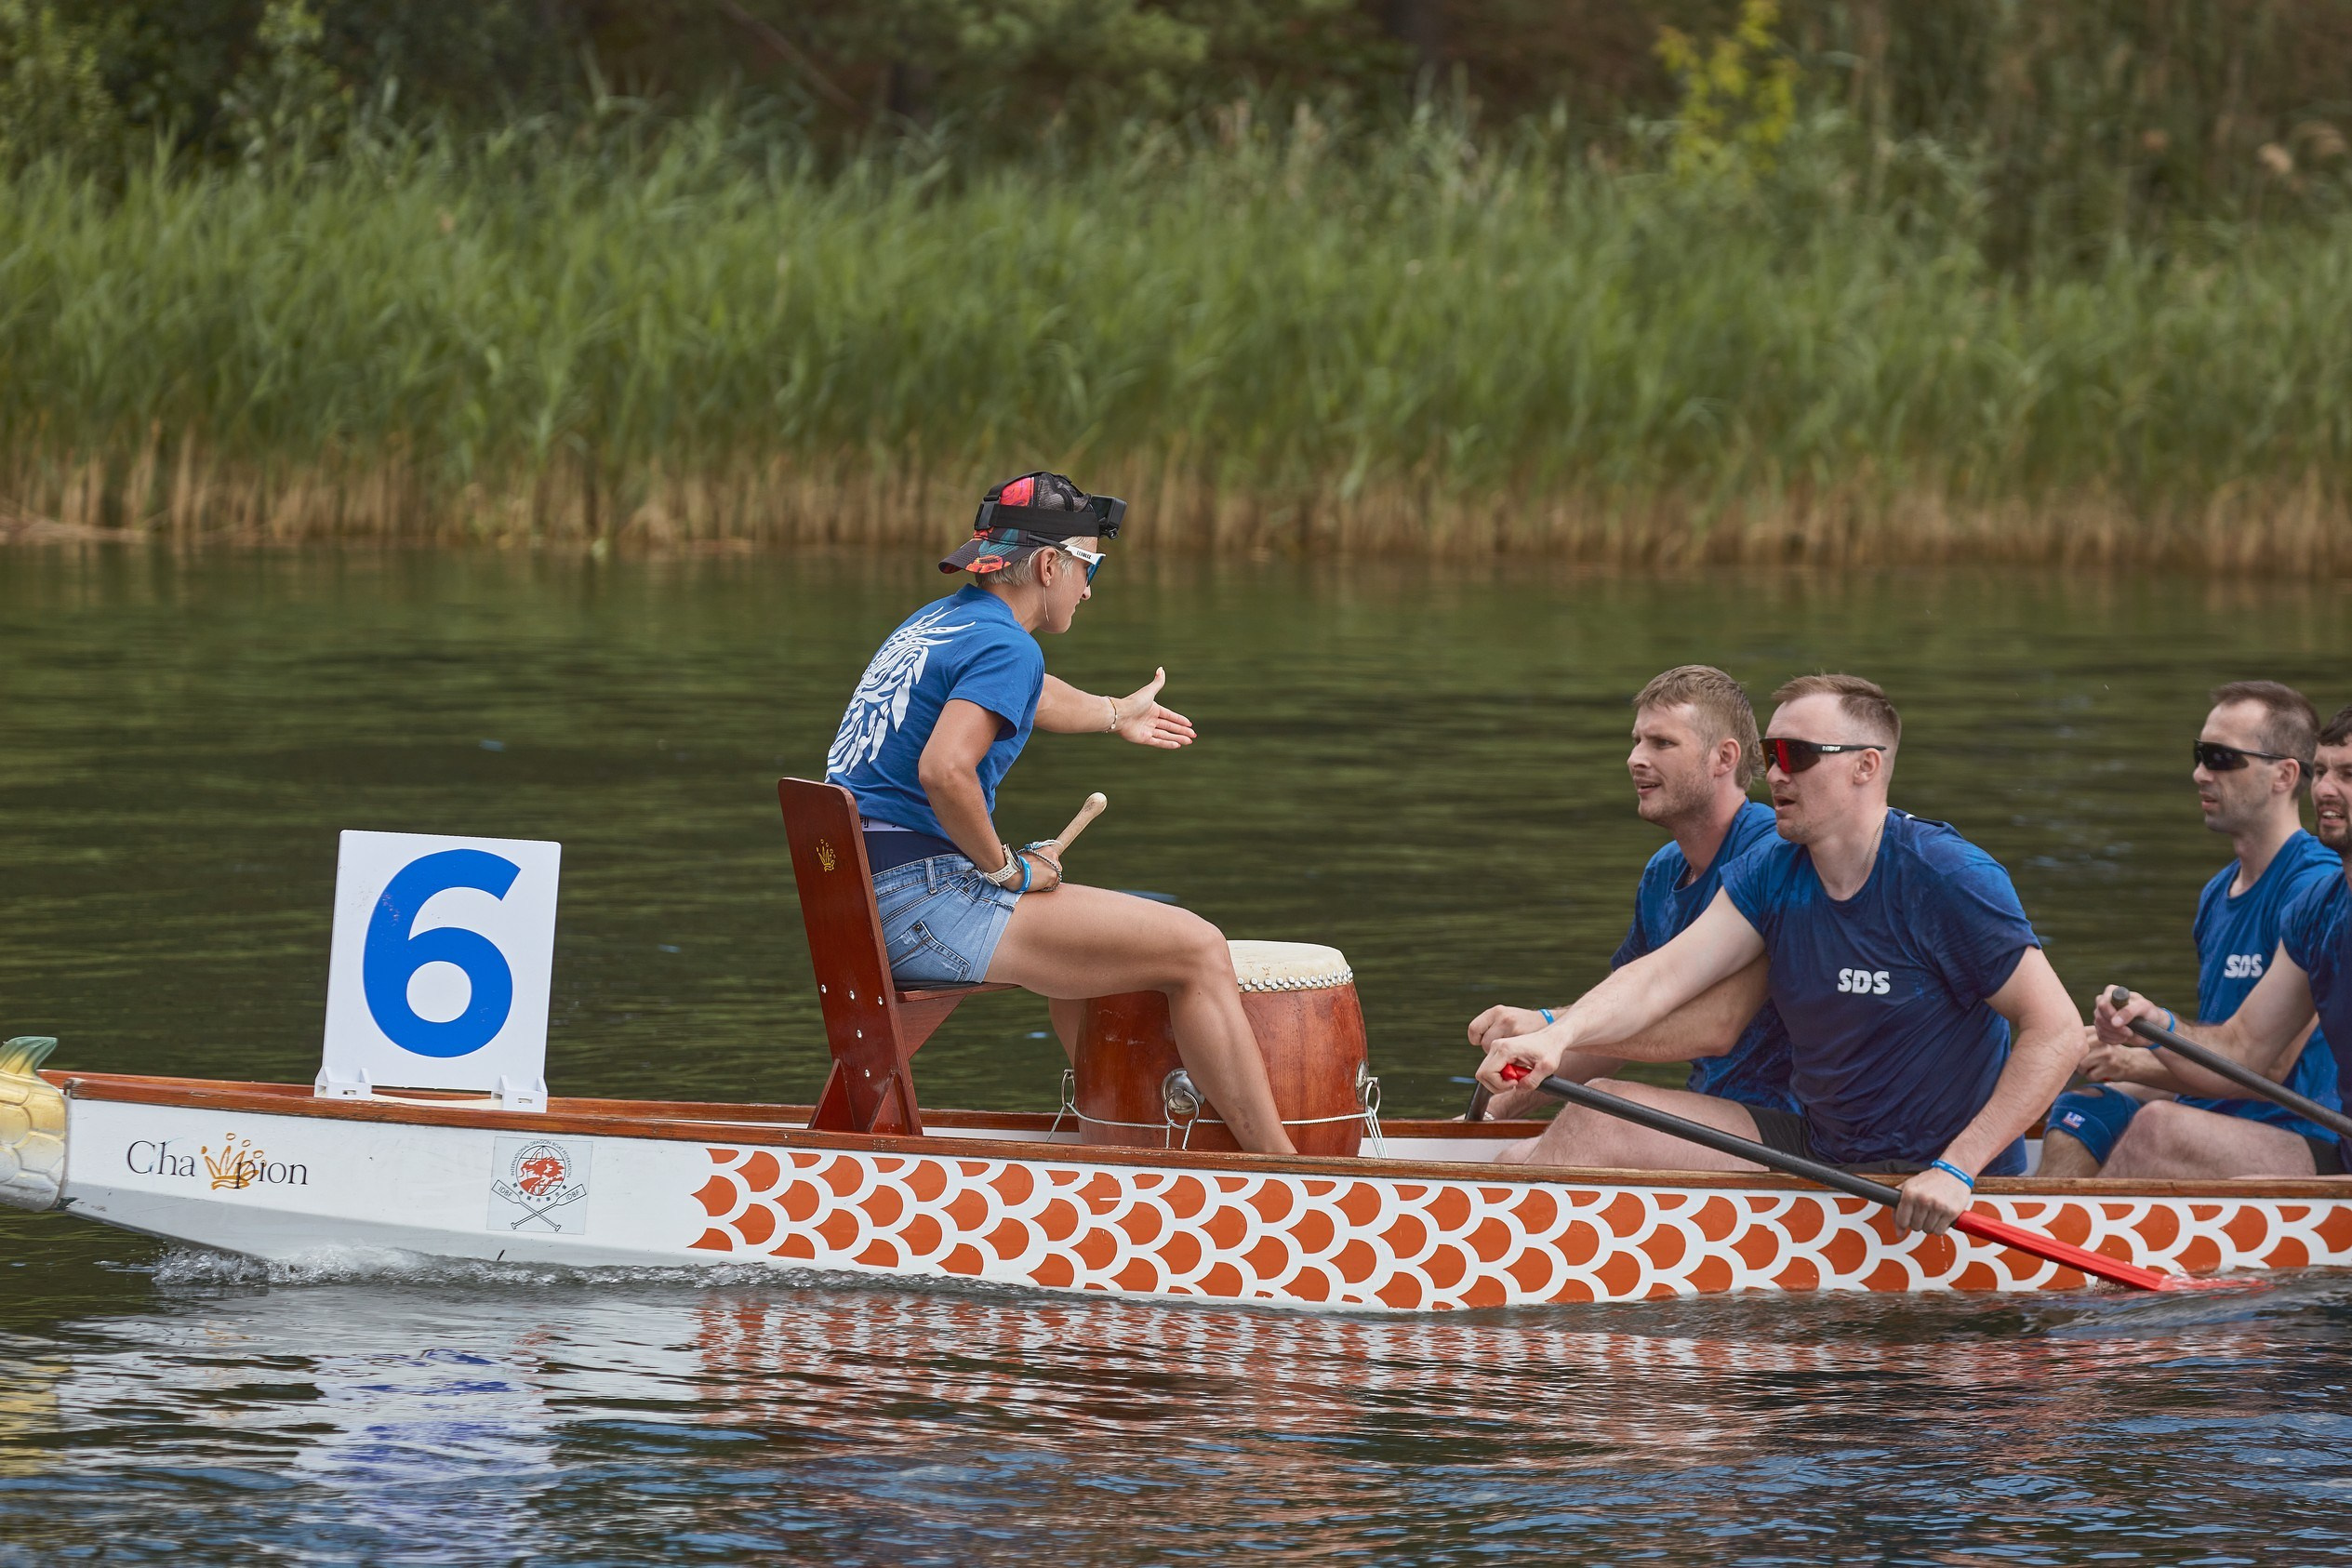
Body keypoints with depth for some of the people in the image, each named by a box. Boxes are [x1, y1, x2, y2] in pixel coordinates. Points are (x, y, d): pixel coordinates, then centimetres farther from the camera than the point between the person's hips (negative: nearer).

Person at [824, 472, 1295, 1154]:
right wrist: (1005, 869, -15)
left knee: (1080, 935, 37)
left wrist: (1113, 714, 61)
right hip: (923, 900, -10)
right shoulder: (1006, 646, -12)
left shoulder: (932, 623, 18)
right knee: (1197, 950, -9)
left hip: (862, 903, 10)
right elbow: (943, 770, -30)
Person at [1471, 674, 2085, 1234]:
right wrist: (1558, 1034, -27)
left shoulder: (1947, 878, -17)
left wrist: (1956, 1169, -24)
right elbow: (1665, 975, -7)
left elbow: (2058, 1030, -19)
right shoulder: (1770, 875, 3)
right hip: (1816, 1142, 7)